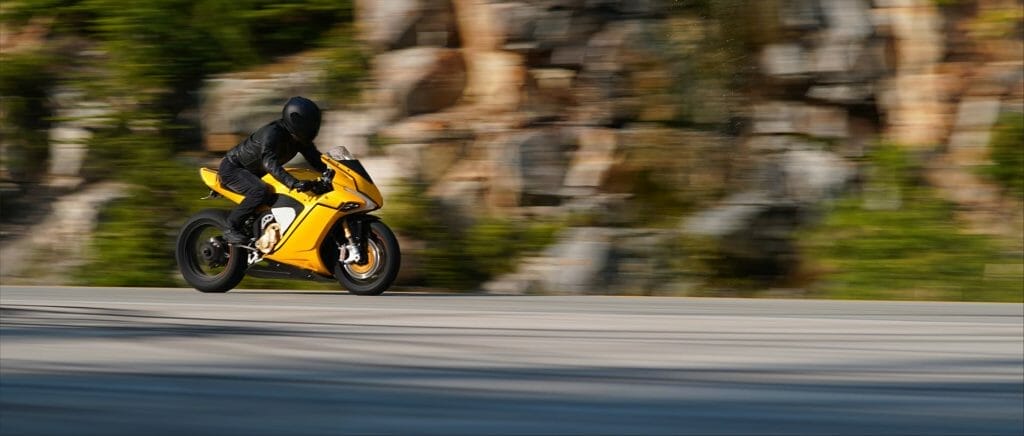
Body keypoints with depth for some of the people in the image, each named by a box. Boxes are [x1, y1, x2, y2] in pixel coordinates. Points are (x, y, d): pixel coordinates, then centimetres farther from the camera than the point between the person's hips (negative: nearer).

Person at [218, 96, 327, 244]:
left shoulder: (300, 139, -4)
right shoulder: (272, 132, -31)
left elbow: (316, 159, 1)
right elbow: (270, 162, -45)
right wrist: (294, 183, -57)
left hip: (256, 172, 9)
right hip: (233, 168, -9)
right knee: (260, 192, -35)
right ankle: (231, 229, -24)